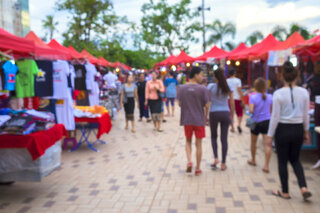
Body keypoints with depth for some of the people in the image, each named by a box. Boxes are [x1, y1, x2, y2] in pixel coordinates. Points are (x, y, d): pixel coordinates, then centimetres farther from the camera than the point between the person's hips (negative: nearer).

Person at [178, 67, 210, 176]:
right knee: (198, 144, 9)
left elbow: (179, 104, 1)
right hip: (199, 120, -2)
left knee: (188, 141, 20)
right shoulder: (203, 89, -11)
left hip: (187, 120, 2)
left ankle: (189, 161, 0)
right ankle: (198, 168, 16)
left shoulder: (182, 88, -2)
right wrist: (206, 117, 7)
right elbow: (207, 106, -10)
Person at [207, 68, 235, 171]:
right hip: (225, 113, 2)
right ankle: (223, 163, 10)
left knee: (213, 136, 19)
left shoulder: (211, 86, -6)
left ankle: (216, 158, 3)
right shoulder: (228, 87, 1)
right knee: (224, 138, 6)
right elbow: (232, 103, 2)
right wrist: (232, 115, 11)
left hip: (214, 113, -1)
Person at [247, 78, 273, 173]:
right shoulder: (270, 97, 0)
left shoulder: (253, 97, -11)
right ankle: (266, 165, -9)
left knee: (253, 142, 19)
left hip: (256, 122, -1)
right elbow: (271, 111, 8)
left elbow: (251, 110, -21)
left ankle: (253, 160, 37)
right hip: (267, 121, 2)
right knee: (267, 144, -3)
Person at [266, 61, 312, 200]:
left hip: (283, 129, -4)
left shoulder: (278, 94, -14)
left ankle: (285, 192, 22)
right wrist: (306, 131, 17)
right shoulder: (304, 92, -3)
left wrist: (270, 135, -3)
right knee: (295, 159, 22)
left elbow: (275, 117, -12)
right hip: (298, 129, 4)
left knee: (282, 161, 11)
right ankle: (304, 188, 8)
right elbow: (306, 115, 4)